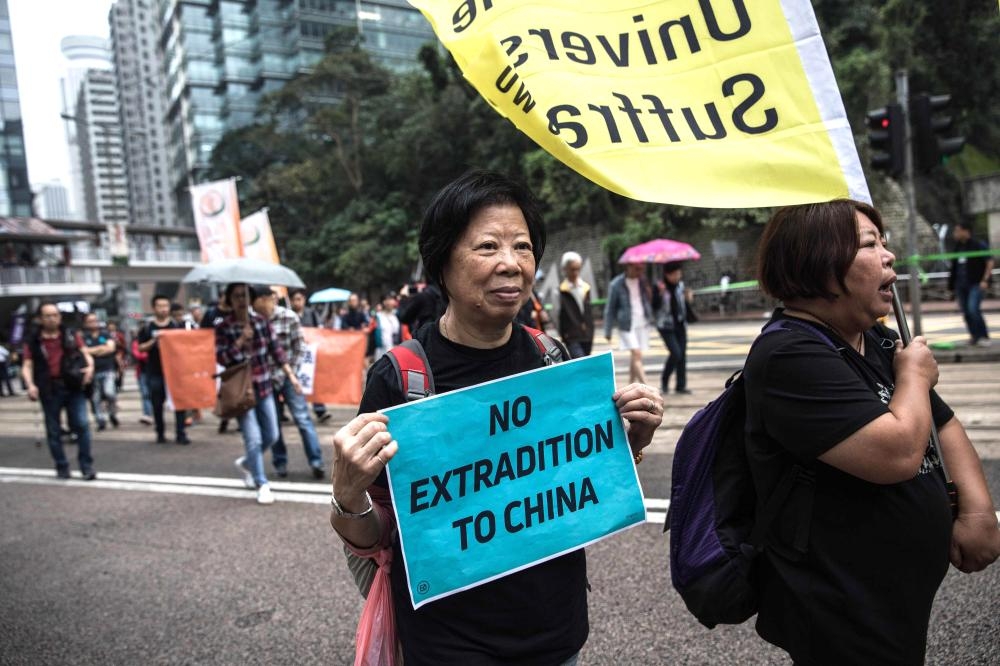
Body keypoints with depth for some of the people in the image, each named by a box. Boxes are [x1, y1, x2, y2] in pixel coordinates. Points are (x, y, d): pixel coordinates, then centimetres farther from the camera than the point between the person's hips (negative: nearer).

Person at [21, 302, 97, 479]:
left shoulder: (71, 335, 6)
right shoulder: (33, 341, 2)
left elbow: (85, 354, 10)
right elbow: (27, 366, 0)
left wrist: (90, 366, -11)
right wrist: (30, 385, -16)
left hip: (73, 386, 0)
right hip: (49, 390, 0)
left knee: (82, 424, -7)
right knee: (53, 431, 7)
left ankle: (87, 465, 3)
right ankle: (62, 467, 21)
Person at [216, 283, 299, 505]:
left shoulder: (261, 322, 3)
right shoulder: (223, 328, -7)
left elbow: (276, 349, 6)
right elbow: (221, 359, -11)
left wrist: (291, 375, 2)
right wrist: (240, 341, -23)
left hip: (264, 386, 4)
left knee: (271, 436, 11)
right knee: (254, 439, -7)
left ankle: (245, 463, 38)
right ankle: (262, 484, 9)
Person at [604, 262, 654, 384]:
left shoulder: (642, 280, 8)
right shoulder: (616, 285, -8)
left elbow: (649, 300, 21)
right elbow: (610, 309, -2)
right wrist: (608, 331, -2)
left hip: (642, 324, 5)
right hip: (627, 325, -5)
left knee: (634, 356, 10)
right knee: (637, 354, -14)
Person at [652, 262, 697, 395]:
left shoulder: (680, 285, 9)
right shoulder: (660, 287, -8)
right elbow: (654, 306, -12)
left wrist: (688, 299, -1)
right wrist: (660, 294, -25)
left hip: (680, 324, 6)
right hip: (666, 326, -6)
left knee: (682, 355, 4)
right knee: (676, 353, -14)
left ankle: (681, 385, 13)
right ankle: (664, 380, 7)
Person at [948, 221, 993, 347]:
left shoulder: (979, 245, -5)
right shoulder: (957, 247, 14)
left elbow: (990, 262, -7)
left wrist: (985, 280, -15)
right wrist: (951, 284, 13)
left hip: (976, 284, -7)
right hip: (961, 284, 7)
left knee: (973, 309, -18)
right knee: (965, 311, 6)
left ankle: (984, 337, -9)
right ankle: (975, 337, 16)